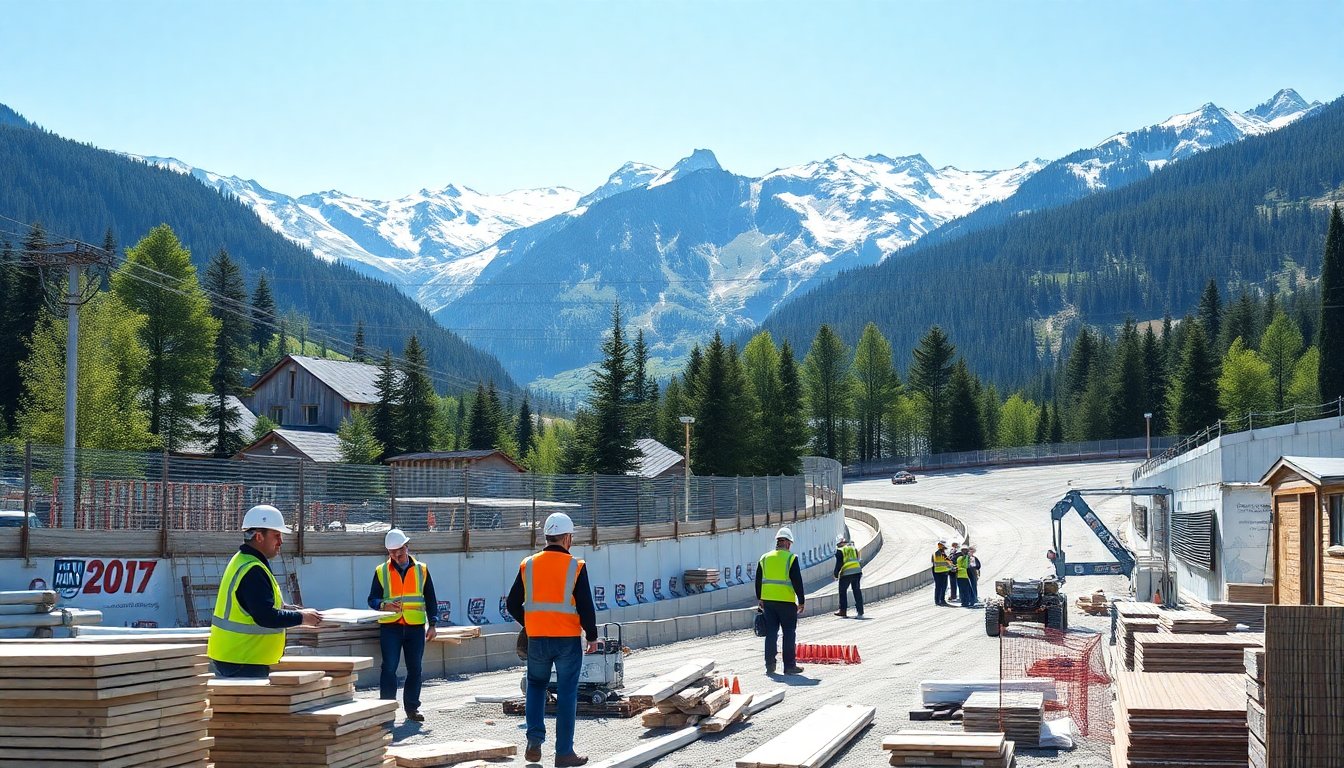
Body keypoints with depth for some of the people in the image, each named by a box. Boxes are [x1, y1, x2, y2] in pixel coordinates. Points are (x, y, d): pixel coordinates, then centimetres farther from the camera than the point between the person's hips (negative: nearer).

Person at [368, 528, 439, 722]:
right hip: (390, 626, -1)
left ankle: (412, 708, 13)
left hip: (416, 626, 1)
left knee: (414, 668, 4)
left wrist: (432, 624, 4)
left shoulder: (421, 570, 9)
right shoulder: (381, 571, 6)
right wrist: (384, 605, -17)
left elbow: (430, 599, 12)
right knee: (389, 668, -6)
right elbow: (372, 599, 5)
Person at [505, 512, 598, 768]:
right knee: (567, 694, 4)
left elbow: (512, 604, 7)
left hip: (537, 639, 3)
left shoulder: (528, 565, 3)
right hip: (568, 640, -3)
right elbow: (586, 606, -8)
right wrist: (592, 636, 4)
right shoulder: (575, 567, -7)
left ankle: (534, 742, 7)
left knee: (536, 685, 21)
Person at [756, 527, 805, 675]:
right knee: (789, 634, 4)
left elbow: (758, 581, 13)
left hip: (768, 601, 4)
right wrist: (801, 601, -3)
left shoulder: (765, 558, 7)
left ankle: (770, 665, 10)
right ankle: (789, 665, 3)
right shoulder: (791, 558, -8)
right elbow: (797, 582, -9)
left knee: (771, 633, 10)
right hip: (786, 602, -4)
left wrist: (759, 599, 24)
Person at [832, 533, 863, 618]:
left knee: (842, 591, 9)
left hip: (846, 573, -5)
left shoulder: (840, 550, -3)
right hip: (857, 571, 5)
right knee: (857, 591, 10)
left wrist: (835, 574, 3)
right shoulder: (854, 548, 15)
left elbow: (839, 564, -7)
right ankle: (860, 611, 8)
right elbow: (857, 561, 16)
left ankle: (843, 611, 9)